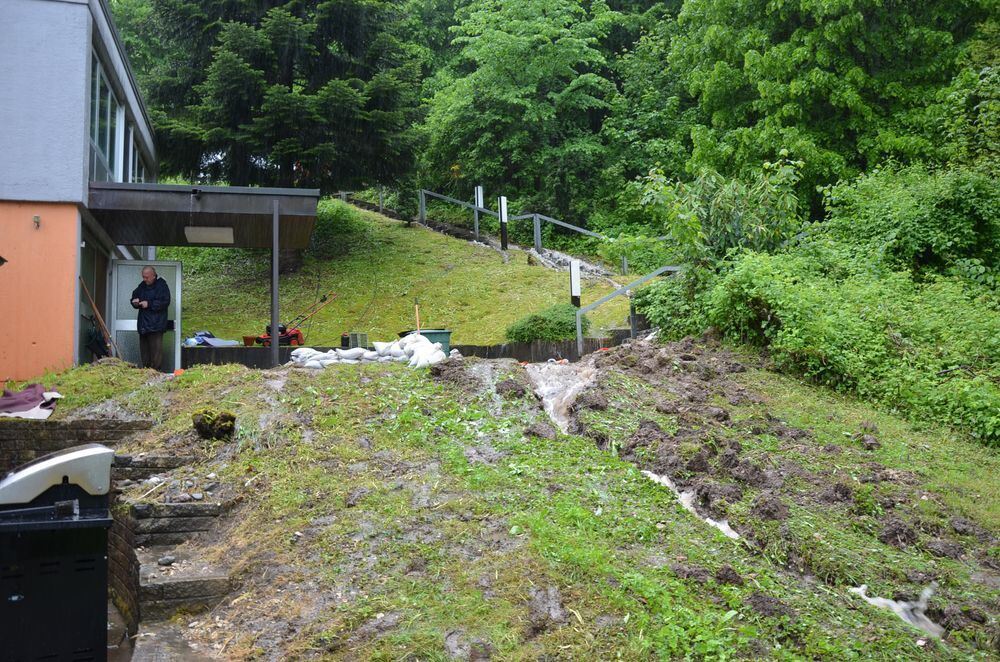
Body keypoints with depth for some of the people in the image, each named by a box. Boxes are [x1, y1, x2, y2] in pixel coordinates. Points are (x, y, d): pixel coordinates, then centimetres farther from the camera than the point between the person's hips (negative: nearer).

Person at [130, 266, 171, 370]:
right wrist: (135, 301, 3)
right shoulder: (142, 285, 15)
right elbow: (135, 296, 27)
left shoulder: (161, 285, -7)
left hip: (156, 325, -8)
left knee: (156, 349, -10)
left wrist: (149, 304, -17)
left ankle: (155, 370, -7)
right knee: (144, 348, 11)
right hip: (143, 324, 8)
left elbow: (165, 302, -15)